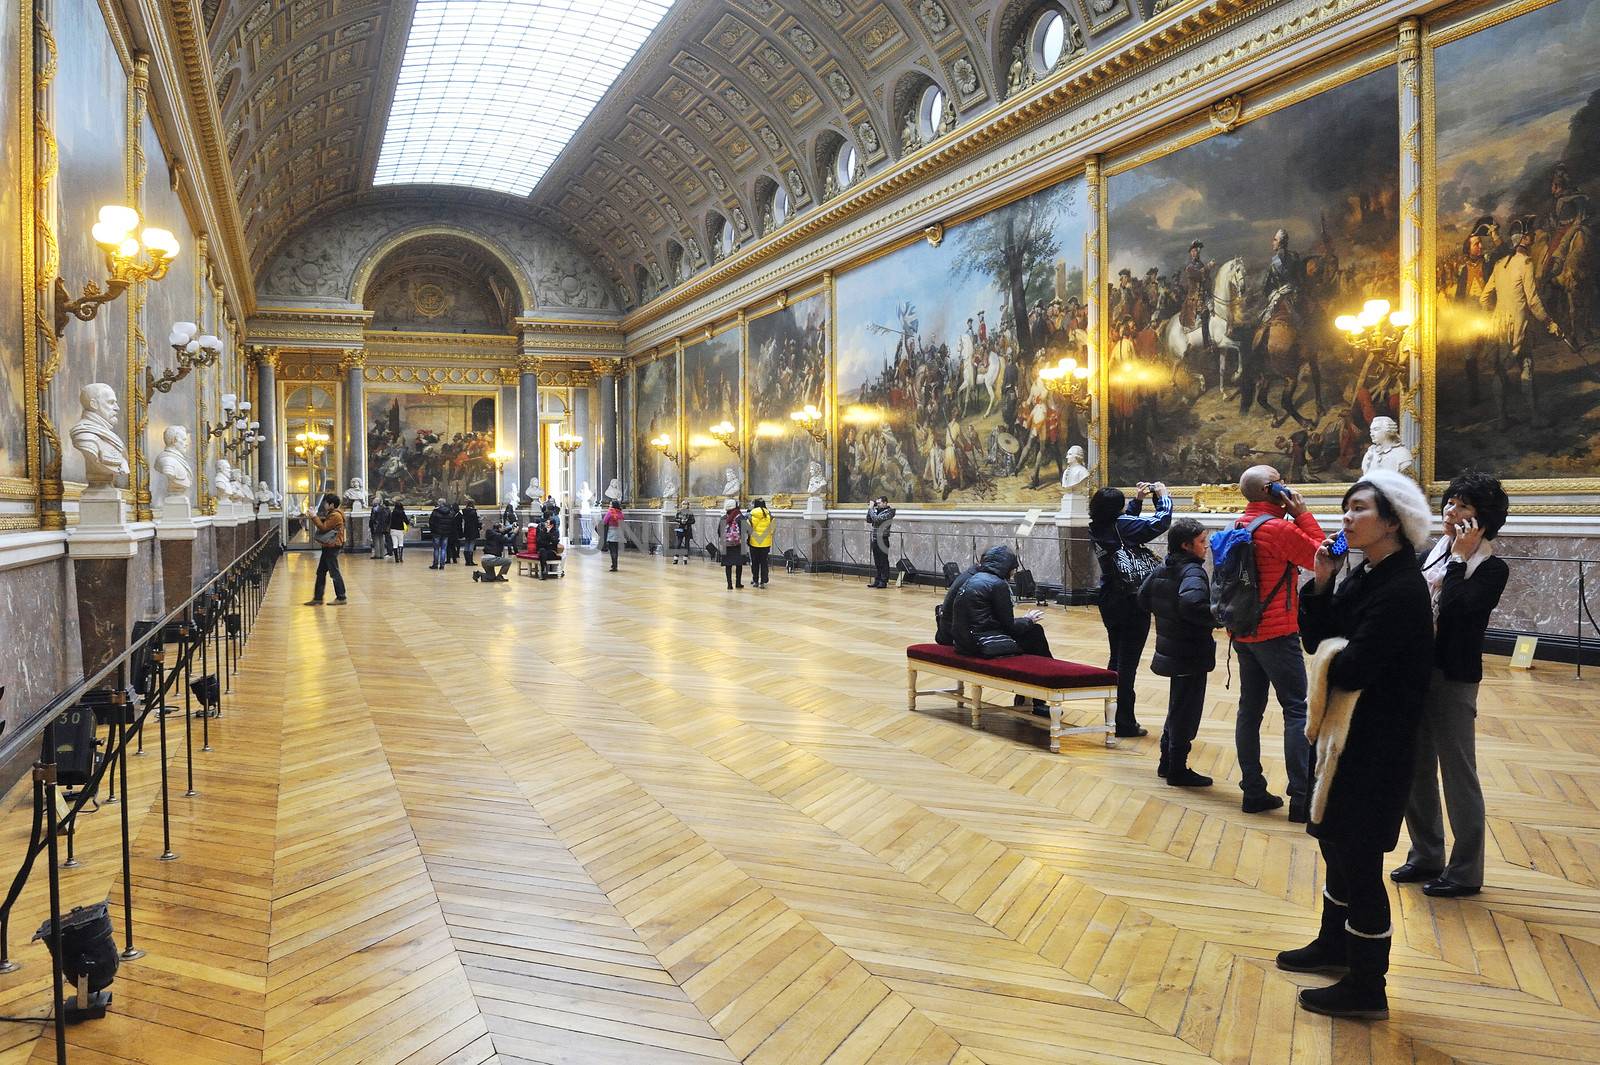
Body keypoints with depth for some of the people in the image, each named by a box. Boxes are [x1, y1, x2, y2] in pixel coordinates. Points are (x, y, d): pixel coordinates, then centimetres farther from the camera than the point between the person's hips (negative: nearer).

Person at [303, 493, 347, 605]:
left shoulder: (335, 515, -16)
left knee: (334, 572, -6)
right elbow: (324, 524, 18)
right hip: (328, 546, 11)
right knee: (321, 572, 12)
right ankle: (318, 598, 16)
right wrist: (314, 518, 8)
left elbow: (323, 527, -16)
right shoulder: (331, 514, 18)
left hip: (332, 546, -11)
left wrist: (314, 517, -10)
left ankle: (341, 598, 0)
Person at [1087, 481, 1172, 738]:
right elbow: (1161, 521, -14)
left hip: (1110, 601, 7)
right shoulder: (1122, 525, -17)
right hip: (1133, 603, -7)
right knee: (1128, 663, -1)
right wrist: (1162, 495, 1)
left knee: (1116, 658, 19)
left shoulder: (1097, 528, 3)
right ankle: (1124, 723, 5)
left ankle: (1113, 716, 27)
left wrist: (1138, 499, 18)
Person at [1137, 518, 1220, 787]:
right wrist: (1218, 619, -24)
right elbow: (1191, 603, -37)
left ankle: (1167, 763, 29)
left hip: (1171, 651, 9)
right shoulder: (1193, 572, -20)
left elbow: (1143, 597, 16)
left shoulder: (1162, 570, 7)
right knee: (1186, 713, 3)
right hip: (1190, 654, -9)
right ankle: (1178, 770, 12)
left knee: (1177, 709, 21)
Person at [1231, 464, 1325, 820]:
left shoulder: (1238, 525, 8)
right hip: (1276, 633, -8)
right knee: (1297, 711, -2)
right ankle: (1302, 799, -2)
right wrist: (1303, 514, -3)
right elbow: (1320, 557, -5)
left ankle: (1253, 791, 15)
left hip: (1243, 631, 8)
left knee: (1250, 709, 9)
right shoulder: (1280, 528, -15)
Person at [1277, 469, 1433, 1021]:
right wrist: (1321, 584, -7)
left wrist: (1332, 654, -5)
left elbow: (1349, 667, -26)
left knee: (1358, 858, 2)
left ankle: (1366, 989, 18)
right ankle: (1335, 946, 40)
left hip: (1374, 746, -9)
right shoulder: (1364, 574, 6)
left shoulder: (1401, 589, -21)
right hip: (1345, 733, 9)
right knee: (1337, 842, 21)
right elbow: (1318, 637, 5)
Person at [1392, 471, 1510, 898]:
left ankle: (1465, 871, 18)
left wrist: (1460, 557, -18)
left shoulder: (1492, 568, -9)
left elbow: (1454, 609, -25)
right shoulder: (1433, 554, 9)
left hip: (1453, 680, -7)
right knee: (1414, 770, 15)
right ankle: (1426, 856, 30)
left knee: (1457, 774, 4)